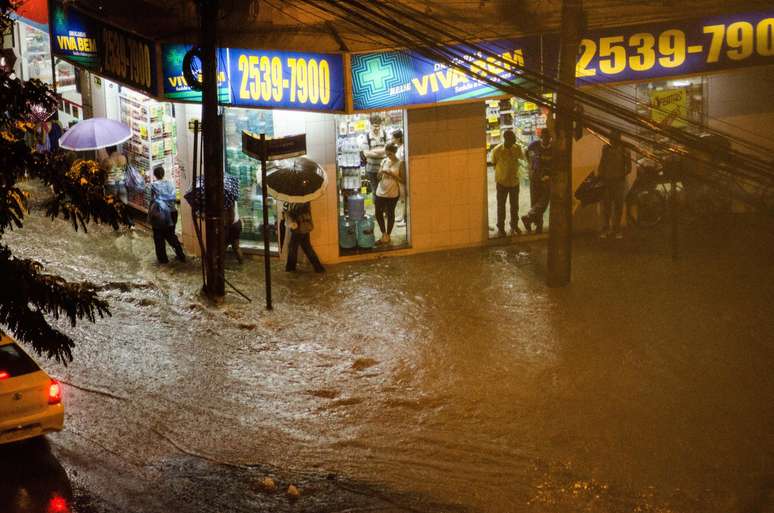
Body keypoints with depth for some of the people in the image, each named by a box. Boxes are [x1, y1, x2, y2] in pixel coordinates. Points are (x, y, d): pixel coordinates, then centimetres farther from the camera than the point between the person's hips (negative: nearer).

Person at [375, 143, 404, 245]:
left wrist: (392, 174, -20)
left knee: (390, 214, 7)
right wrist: (381, 173, -12)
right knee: (378, 213, 4)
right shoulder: (384, 161, 5)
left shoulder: (400, 163, -7)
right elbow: (379, 177, 9)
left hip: (393, 193, -4)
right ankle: (384, 234, 19)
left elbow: (402, 179, -7)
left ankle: (388, 235, 20)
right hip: (381, 192, 4)